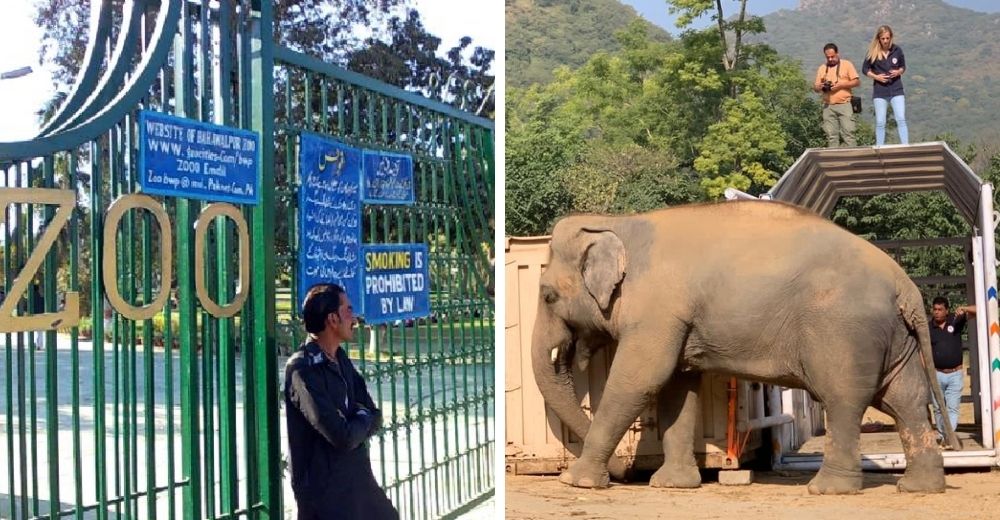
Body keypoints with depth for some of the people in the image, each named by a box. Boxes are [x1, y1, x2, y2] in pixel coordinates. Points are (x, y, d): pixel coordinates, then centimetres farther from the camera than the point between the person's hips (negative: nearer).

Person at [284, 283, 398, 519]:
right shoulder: (303, 369, -21)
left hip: (358, 481, 9)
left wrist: (357, 423, -15)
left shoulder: (340, 359, 7)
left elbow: (375, 418, 6)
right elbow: (343, 436, -26)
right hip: (325, 491, -9)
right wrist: (363, 420, -5)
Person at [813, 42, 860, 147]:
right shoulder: (822, 68, 15)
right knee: (831, 136, 0)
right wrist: (820, 86, -9)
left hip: (844, 105, -3)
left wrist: (841, 85, -12)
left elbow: (857, 82, 0)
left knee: (848, 133, -9)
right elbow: (815, 87, 15)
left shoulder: (847, 64, 5)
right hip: (828, 106, 3)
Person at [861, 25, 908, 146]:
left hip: (896, 90, 1)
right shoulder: (873, 52, -5)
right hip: (880, 91, 0)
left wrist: (898, 72, -10)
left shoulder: (897, 50, -1)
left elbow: (903, 67, 12)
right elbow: (865, 69, 5)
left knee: (901, 120, -7)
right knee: (880, 122, 2)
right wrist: (876, 76, -11)